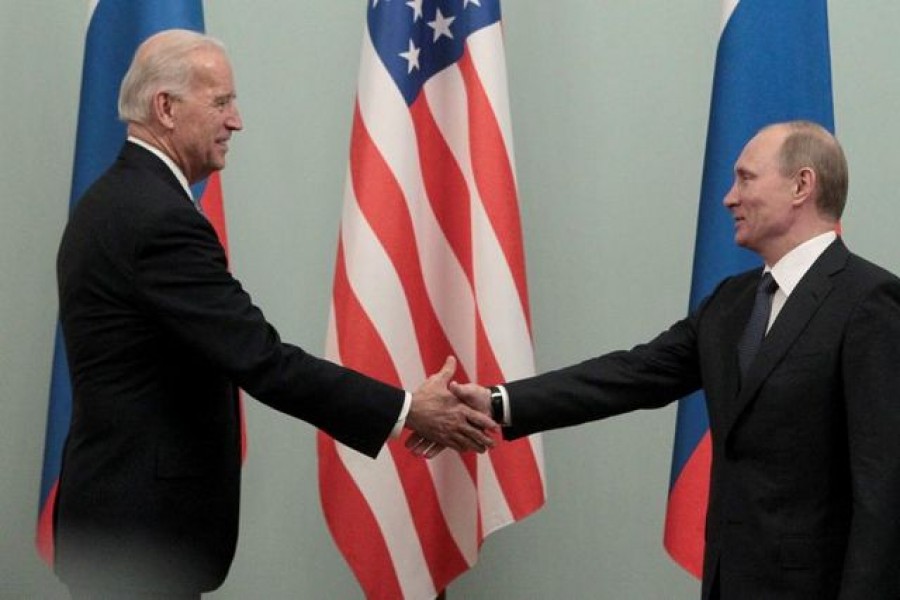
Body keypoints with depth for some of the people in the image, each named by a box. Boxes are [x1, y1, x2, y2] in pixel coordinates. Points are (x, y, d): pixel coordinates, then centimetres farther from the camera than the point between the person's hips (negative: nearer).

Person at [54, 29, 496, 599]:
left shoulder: (111, 202, 12)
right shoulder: (160, 217, -20)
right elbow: (261, 359, -24)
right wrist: (409, 410, -19)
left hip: (122, 505, 10)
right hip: (147, 524, -10)